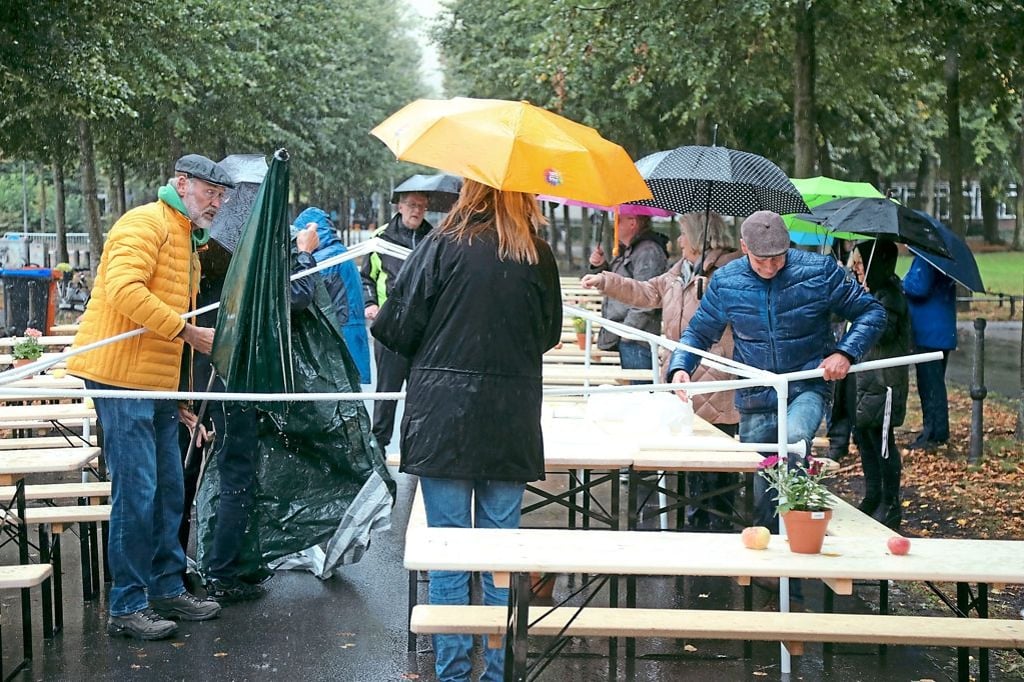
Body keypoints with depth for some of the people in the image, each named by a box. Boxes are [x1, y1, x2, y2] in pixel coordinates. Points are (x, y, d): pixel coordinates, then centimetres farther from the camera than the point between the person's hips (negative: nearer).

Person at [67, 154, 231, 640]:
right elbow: (123, 290, -25)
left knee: (168, 491, 13)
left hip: (158, 382, 10)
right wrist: (189, 332, -23)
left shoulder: (187, 239, 22)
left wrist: (183, 397, 22)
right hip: (122, 377, -10)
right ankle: (127, 608, 1)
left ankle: (167, 590, 24)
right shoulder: (146, 224, -10)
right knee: (136, 491, -8)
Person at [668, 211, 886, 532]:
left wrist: (845, 352, -14)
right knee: (760, 496, 8)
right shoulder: (725, 282, -1)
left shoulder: (820, 270, -7)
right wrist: (680, 367, -9)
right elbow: (698, 333, 10)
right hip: (754, 401, 3)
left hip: (807, 388, -3)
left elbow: (871, 312, 1)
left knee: (793, 441, -35)